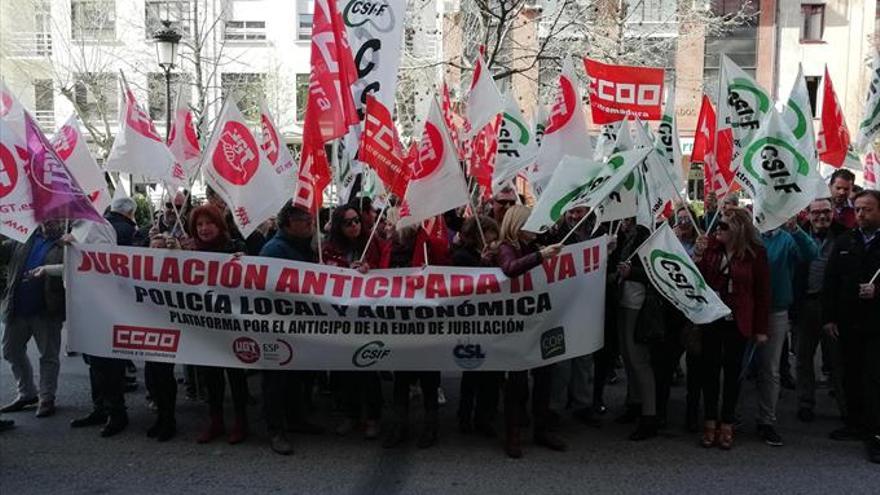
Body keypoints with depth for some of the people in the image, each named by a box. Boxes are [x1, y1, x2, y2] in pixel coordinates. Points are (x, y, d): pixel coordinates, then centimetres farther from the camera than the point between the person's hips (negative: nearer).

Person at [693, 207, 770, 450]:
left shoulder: (755, 253, -7)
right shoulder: (710, 244, -2)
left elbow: (762, 291, -4)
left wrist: (761, 328, -5)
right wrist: (697, 256, -16)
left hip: (737, 321, -2)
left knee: (732, 371, 7)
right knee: (709, 369, 6)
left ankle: (727, 424, 19)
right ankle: (710, 422, 18)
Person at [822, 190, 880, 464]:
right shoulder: (844, 242, 7)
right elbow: (831, 281, 6)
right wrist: (828, 317, 2)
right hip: (848, 323, 4)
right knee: (852, 376, 13)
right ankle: (855, 423, 26)